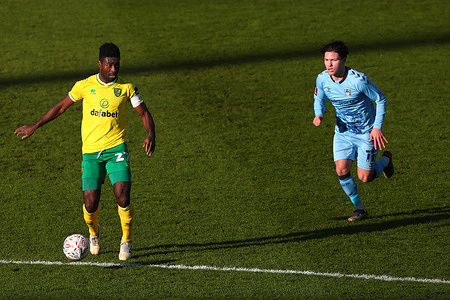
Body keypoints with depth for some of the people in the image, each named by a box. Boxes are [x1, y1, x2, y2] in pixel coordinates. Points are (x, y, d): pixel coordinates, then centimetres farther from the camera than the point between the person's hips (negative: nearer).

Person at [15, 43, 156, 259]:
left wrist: (151, 135, -14)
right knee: (90, 204, -6)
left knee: (122, 196, -18)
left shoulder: (126, 88, 1)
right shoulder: (84, 86, 2)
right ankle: (93, 232, 29)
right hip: (90, 151, 1)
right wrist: (35, 126, 15)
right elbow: (61, 107, 14)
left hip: (116, 150, -1)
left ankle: (126, 242, 5)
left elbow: (144, 114, 6)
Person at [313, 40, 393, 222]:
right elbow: (319, 99, 9)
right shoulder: (322, 79, -12)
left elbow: (381, 100, -14)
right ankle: (360, 209, 8)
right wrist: (319, 115, -13)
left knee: (364, 178, -3)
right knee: (341, 171, -12)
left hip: (366, 132, -4)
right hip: (342, 132, 4)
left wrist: (377, 127, -20)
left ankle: (385, 159, 30)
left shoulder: (358, 80, -27)